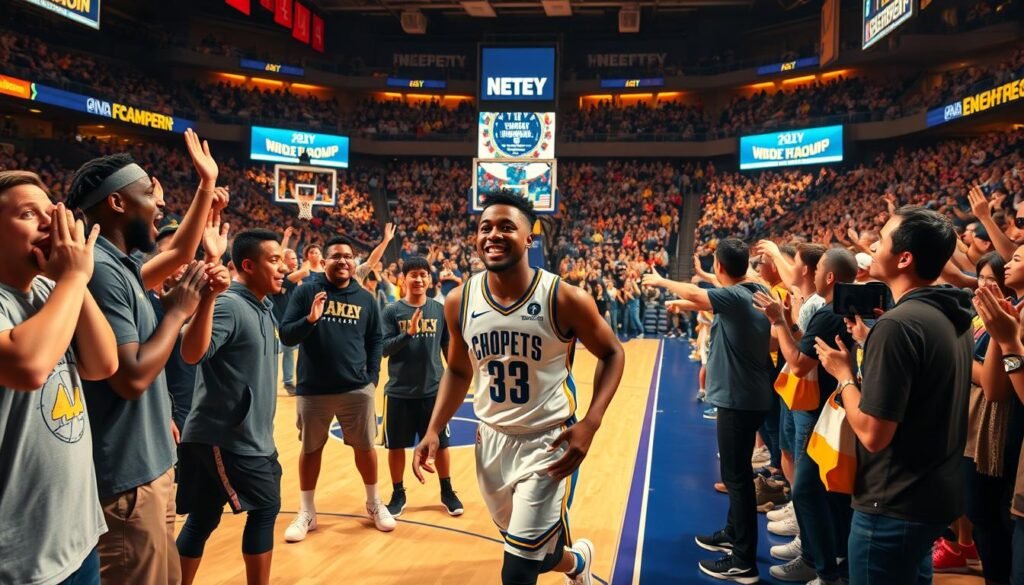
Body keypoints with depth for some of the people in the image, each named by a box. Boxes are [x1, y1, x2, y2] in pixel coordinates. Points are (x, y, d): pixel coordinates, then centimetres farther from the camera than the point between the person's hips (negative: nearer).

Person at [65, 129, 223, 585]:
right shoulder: (101, 270, -22)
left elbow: (177, 255, 27)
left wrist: (207, 184, 24)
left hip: (149, 465, 10)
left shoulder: (123, 265, 8)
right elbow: (132, 377, -27)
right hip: (127, 477, -10)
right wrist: (178, 311, -15)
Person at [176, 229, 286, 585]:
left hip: (251, 436, 9)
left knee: (203, 519, 15)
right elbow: (192, 353, -34)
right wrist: (209, 296, -45)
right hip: (225, 437, -9)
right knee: (265, 507, 2)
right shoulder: (229, 304, -19)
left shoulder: (264, 306, 9)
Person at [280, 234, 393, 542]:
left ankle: (374, 503, 32)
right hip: (313, 389, -1)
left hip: (357, 389, 1)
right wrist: (309, 320, -23)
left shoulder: (366, 298, 5)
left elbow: (376, 340, 10)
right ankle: (306, 513, 29)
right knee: (311, 449, 12)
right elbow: (285, 335, -5)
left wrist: (372, 376, 1)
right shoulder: (306, 291, -3)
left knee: (365, 447, 11)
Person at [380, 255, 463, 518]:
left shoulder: (440, 310, 1)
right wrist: (408, 333, -24)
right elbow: (383, 349, -10)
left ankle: (447, 492, 28)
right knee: (396, 445, 9)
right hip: (399, 391, -1)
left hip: (433, 389, 1)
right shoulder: (392, 311, -5)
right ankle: (398, 494, 28)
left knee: (440, 443, 10)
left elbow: (448, 347, 8)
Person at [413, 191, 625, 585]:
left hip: (548, 442, -4)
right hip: (492, 441, 5)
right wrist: (434, 431, -2)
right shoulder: (460, 301, -6)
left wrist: (590, 423, -16)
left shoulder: (565, 299, -17)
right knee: (531, 551, 21)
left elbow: (612, 354, -3)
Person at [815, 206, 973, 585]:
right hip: (937, 493, 9)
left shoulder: (898, 324, -25)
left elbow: (873, 434, -25)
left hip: (895, 506, -9)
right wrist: (869, 346, 11)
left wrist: (843, 373, -11)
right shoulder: (953, 316, 4)